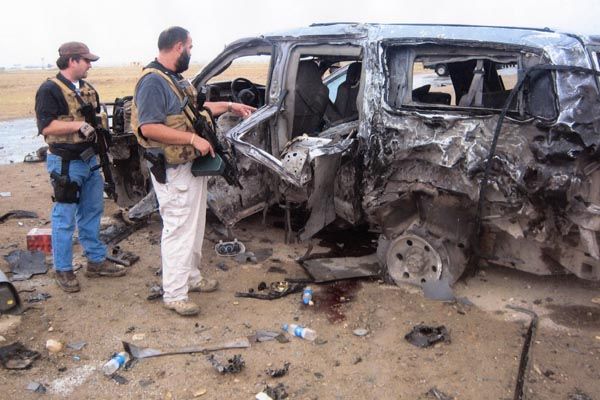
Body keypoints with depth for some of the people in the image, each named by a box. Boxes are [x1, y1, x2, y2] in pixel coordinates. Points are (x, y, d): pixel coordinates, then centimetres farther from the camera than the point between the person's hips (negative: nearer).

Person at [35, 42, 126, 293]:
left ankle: (96, 261, 26)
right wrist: (79, 124, -24)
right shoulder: (50, 90, -11)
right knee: (65, 218, 0)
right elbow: (46, 127, -19)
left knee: (92, 212, 14)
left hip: (90, 159, 8)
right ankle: (62, 270, 12)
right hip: (65, 163, -8)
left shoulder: (87, 89, 15)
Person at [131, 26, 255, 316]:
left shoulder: (175, 79, 13)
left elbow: (194, 108, 27)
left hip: (192, 164, 10)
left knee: (194, 227, 19)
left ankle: (191, 277, 34)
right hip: (173, 171, -10)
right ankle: (174, 295, 8)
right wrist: (193, 138, -27)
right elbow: (149, 128, -27)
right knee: (178, 230, -4)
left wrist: (229, 106, 26)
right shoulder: (153, 82, -19)